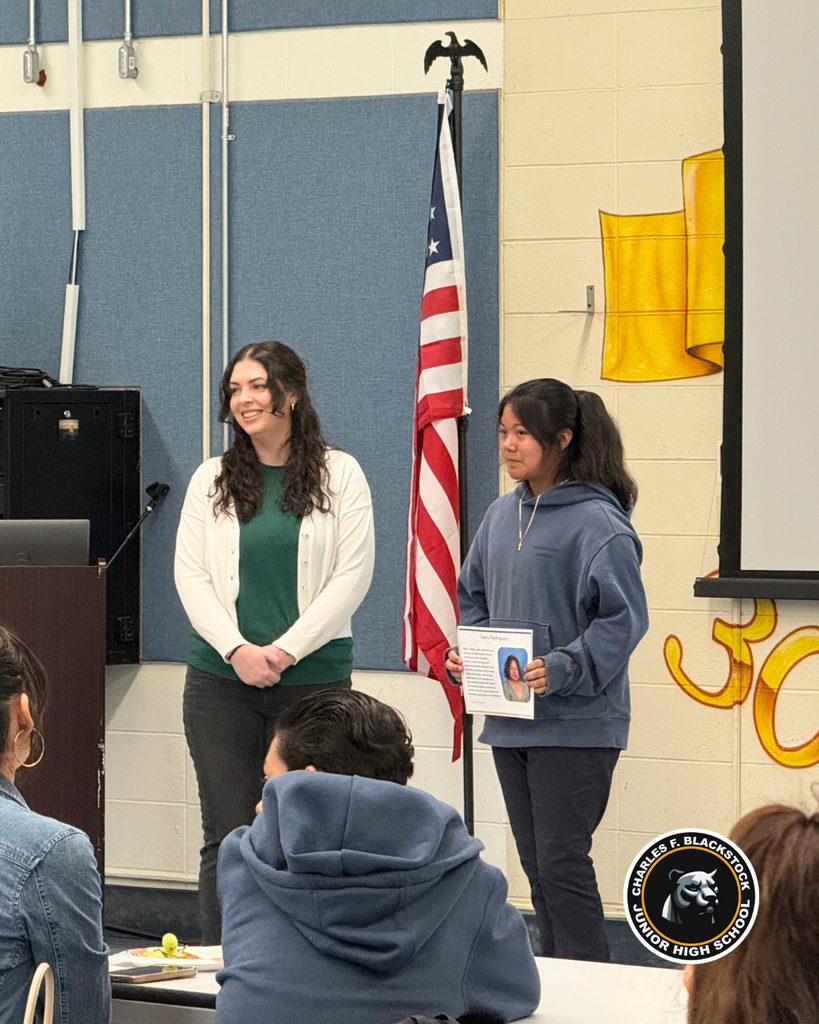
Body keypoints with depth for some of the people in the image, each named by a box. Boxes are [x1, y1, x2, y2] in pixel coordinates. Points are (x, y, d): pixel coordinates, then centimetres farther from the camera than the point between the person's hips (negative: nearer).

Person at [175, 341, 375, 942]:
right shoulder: (212, 479, 10)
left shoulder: (339, 474, 2)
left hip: (314, 677, -2)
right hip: (221, 679, 2)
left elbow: (352, 575, -3)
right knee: (229, 836, 1)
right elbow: (190, 575, 5)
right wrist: (237, 649, -9)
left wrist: (285, 650, -10)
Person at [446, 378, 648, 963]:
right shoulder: (502, 515, 10)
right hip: (508, 719, 8)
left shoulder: (597, 522, -12)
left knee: (563, 863, -7)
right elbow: (474, 597, 21)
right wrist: (465, 654, 3)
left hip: (576, 723, -8)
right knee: (535, 864, 13)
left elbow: (622, 619, -15)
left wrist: (560, 669, -24)